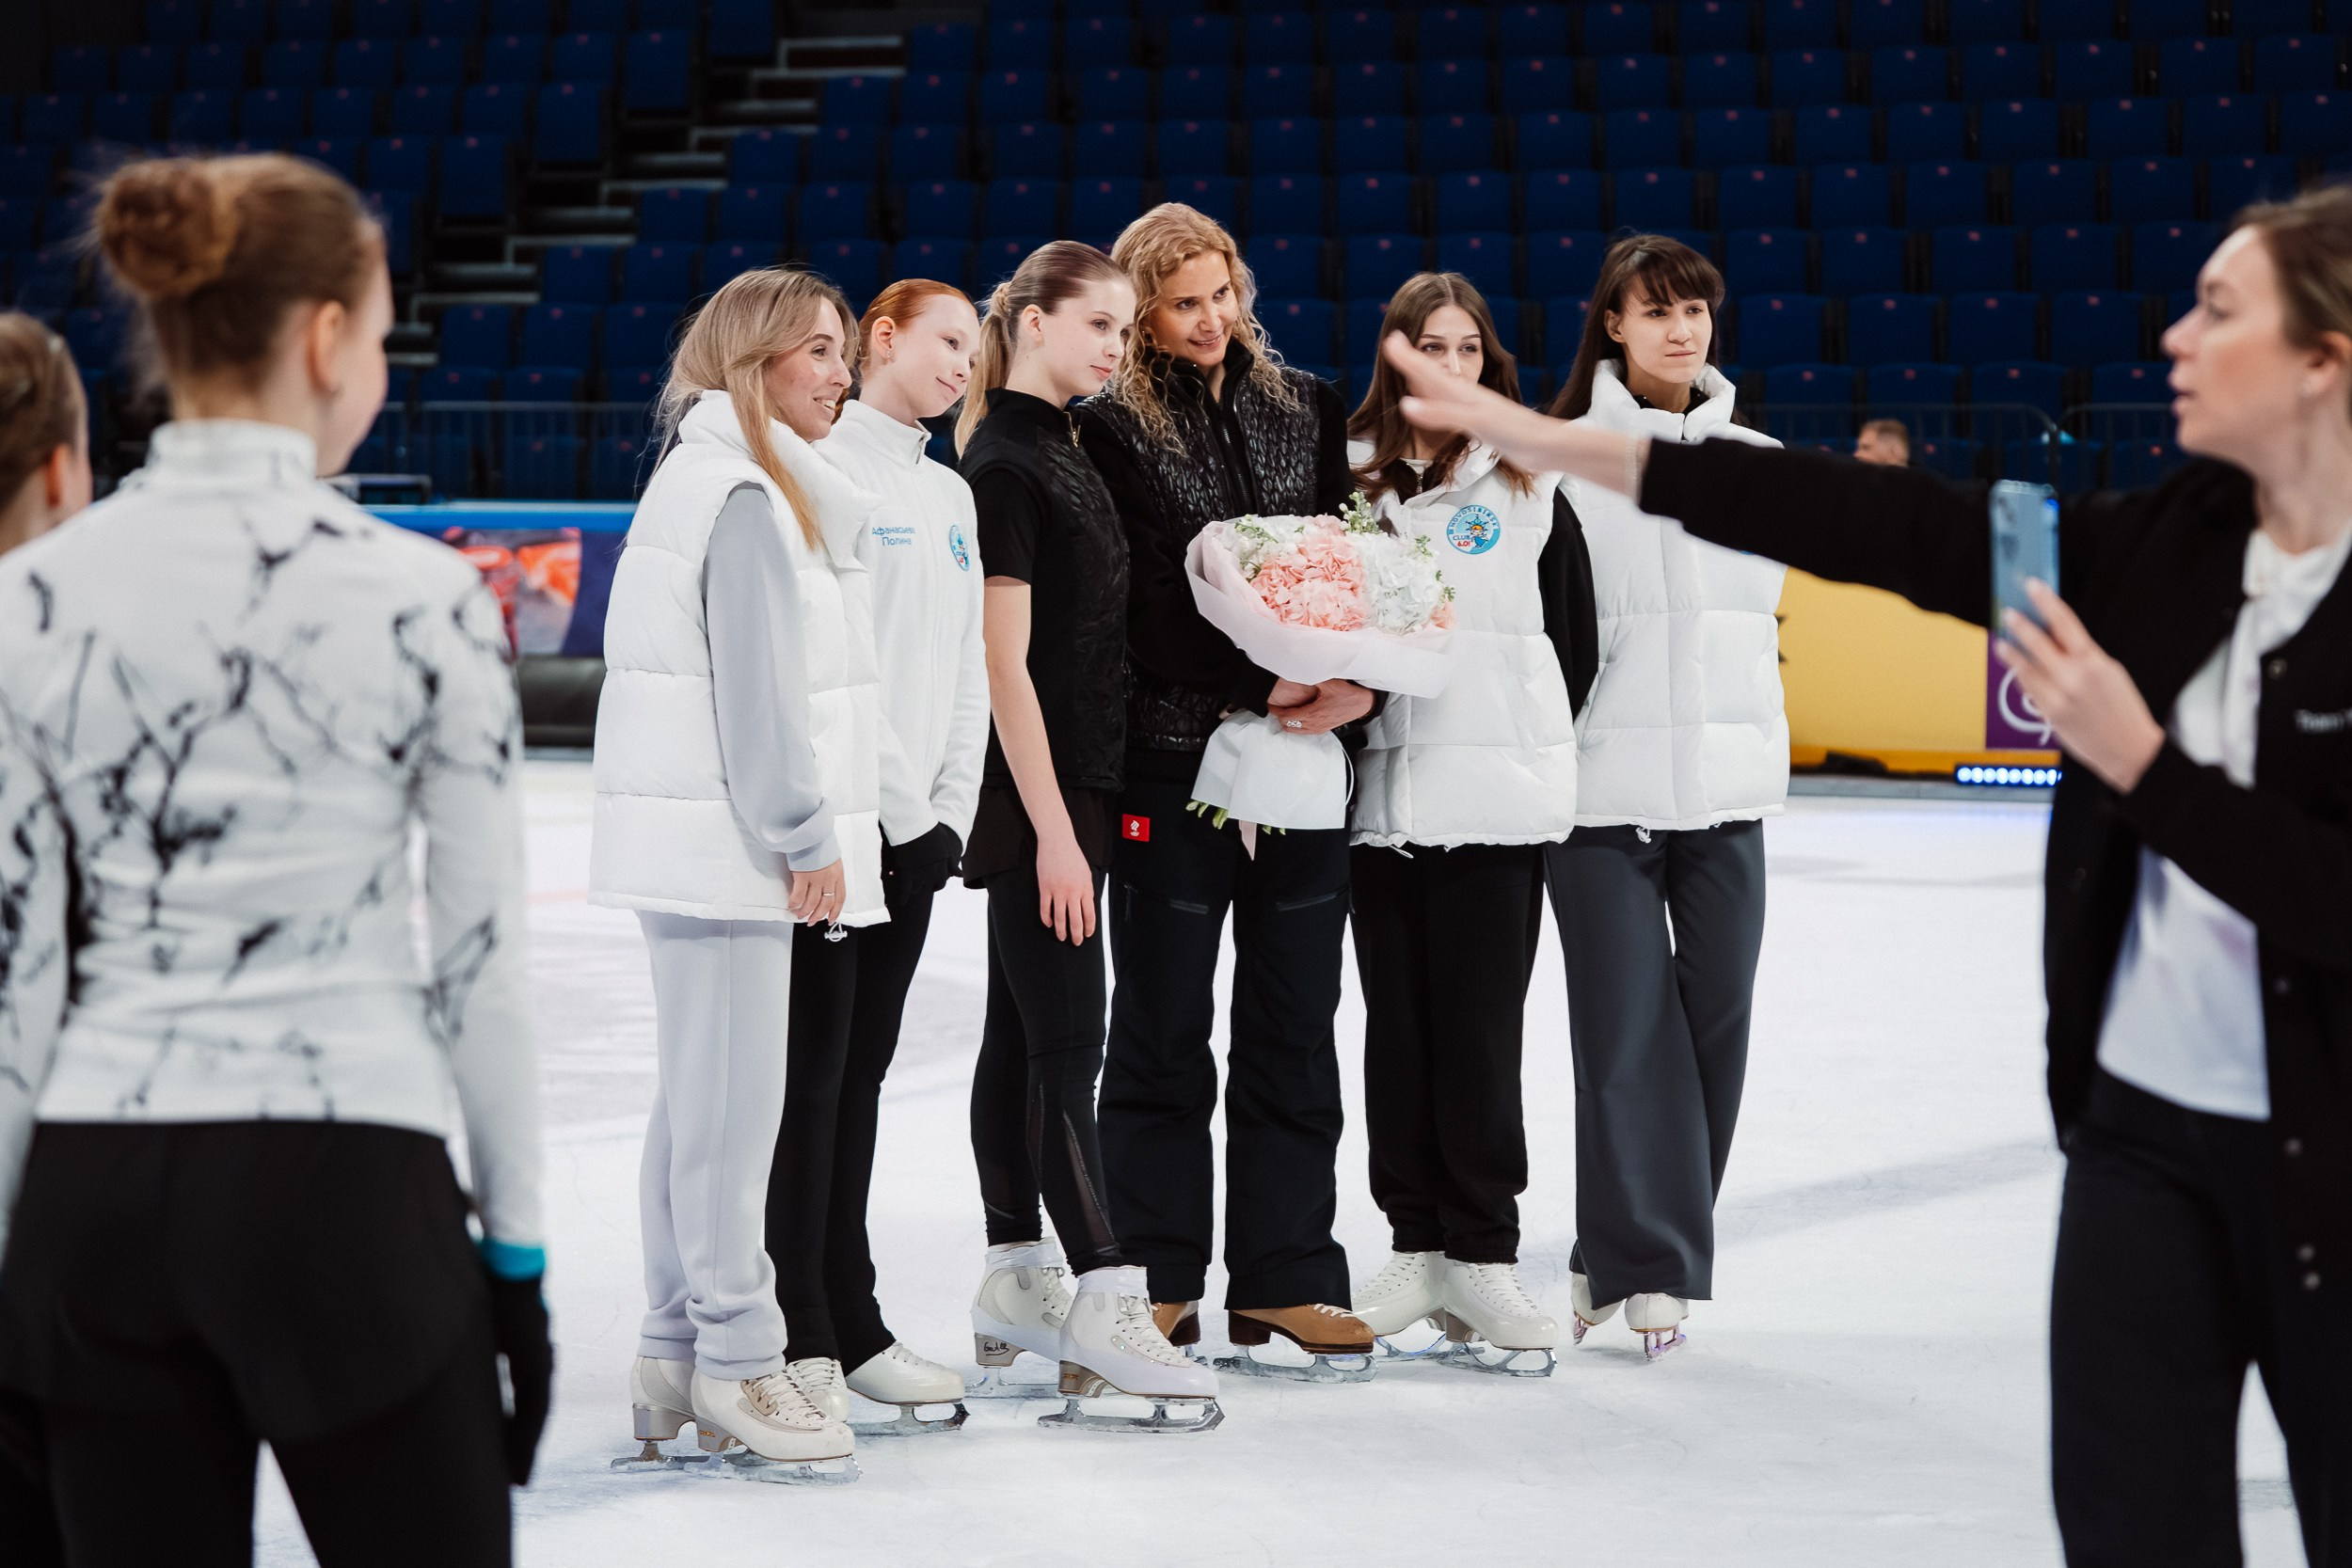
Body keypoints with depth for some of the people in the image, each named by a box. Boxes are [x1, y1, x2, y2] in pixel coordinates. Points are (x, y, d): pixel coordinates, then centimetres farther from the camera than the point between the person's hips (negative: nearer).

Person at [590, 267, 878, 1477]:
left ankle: (676, 1356, 18)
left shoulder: (715, 480, 18)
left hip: (704, 841, 11)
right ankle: (739, 1360, -2)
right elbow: (757, 689, -18)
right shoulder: (749, 496, -14)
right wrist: (809, 835, -14)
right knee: (734, 1100, -6)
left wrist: (806, 831, 18)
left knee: (699, 1097, 13)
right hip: (725, 844, -11)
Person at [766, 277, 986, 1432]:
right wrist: (886, 796, -14)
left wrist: (951, 809, 7)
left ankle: (849, 1321, 16)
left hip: (914, 830, 7)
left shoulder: (951, 497, 18)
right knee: (810, 1073, -5)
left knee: (860, 1075, 11)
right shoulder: (822, 470, -7)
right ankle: (799, 1335, -2)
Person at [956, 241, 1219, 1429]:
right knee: (1065, 1041, -9)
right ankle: (1105, 1312, -10)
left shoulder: (1060, 453, 15)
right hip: (1036, 796, -9)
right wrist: (1051, 830, -20)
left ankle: (1013, 1287, 18)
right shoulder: (1003, 465, -13)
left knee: (1022, 1036, 12)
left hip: (1072, 787, 9)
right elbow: (1006, 661, -17)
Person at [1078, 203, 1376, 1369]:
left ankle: (1284, 1277, 13)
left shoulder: (1308, 409, 11)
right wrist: (1267, 685, -16)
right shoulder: (1115, 431, -3)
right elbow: (1144, 604, -8)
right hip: (1173, 761, -4)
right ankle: (1157, 1282, 12)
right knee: (1163, 1033, 4)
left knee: (1293, 1030, 6)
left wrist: (1356, 681, -7)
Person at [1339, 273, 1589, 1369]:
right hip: (1382, 791, 2)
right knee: (1397, 1026, 6)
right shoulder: (1350, 478, 7)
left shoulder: (1531, 485, 6)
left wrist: (1540, 749, 5)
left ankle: (1481, 1254, 5)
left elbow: (1574, 632, 8)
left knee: (1478, 1029, -3)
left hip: (1499, 796, -2)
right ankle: (1416, 1246, 15)